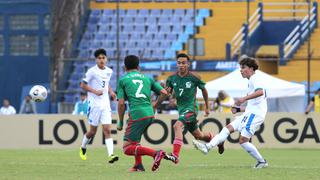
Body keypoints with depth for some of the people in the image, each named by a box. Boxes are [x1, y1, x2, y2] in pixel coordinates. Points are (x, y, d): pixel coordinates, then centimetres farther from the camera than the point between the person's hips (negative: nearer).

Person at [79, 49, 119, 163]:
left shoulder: (109, 71, 9)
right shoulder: (92, 71, -8)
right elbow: (83, 85, -6)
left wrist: (111, 92, 7)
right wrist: (95, 91, -18)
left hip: (105, 104, 4)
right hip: (94, 104, -4)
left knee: (107, 130, -8)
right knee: (93, 131, 5)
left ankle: (111, 155, -18)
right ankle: (83, 148, 32)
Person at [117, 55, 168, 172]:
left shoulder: (122, 80, 8)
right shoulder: (147, 78, 20)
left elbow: (121, 103, 1)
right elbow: (164, 93, 16)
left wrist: (120, 122, 10)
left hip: (137, 114, -6)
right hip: (150, 114, 6)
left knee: (127, 148, -4)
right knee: (134, 140, 30)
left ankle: (155, 153, -21)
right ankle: (138, 165, 20)